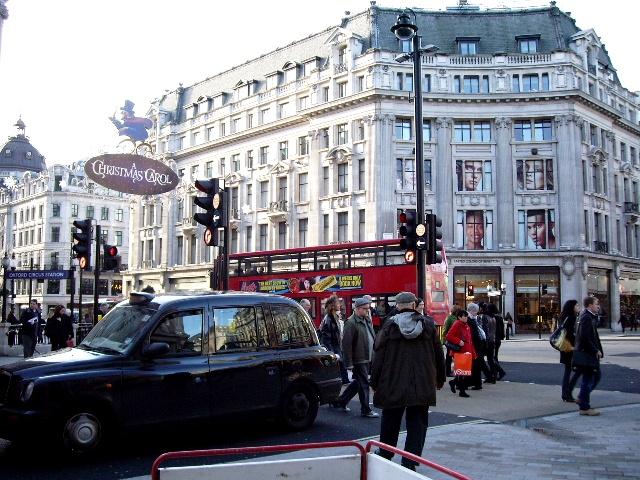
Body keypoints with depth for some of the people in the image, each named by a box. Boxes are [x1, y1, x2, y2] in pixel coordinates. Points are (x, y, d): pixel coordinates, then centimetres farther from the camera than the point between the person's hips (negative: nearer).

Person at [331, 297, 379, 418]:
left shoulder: (367, 320, 11)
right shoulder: (351, 323, -16)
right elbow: (346, 344, -19)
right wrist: (349, 363, -20)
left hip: (367, 358, 9)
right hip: (358, 360, -9)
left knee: (358, 382, 17)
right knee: (363, 384, -1)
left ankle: (341, 401, 31)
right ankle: (365, 410, 11)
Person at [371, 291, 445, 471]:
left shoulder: (389, 327, -5)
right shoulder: (428, 325, 1)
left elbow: (378, 357, -3)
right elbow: (438, 354, 8)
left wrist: (375, 382, 6)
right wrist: (440, 379, 20)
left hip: (393, 385, 0)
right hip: (422, 387, 0)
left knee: (390, 423, 16)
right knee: (417, 424, 8)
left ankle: (384, 456, 32)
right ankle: (409, 463, 5)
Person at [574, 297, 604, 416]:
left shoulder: (590, 316, 15)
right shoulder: (586, 318, -18)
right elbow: (585, 337, -25)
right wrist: (596, 351, -19)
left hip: (591, 353, 11)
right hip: (586, 353, -11)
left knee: (597, 376, 18)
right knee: (588, 379, -3)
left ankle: (582, 398, 28)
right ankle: (584, 408, 5)